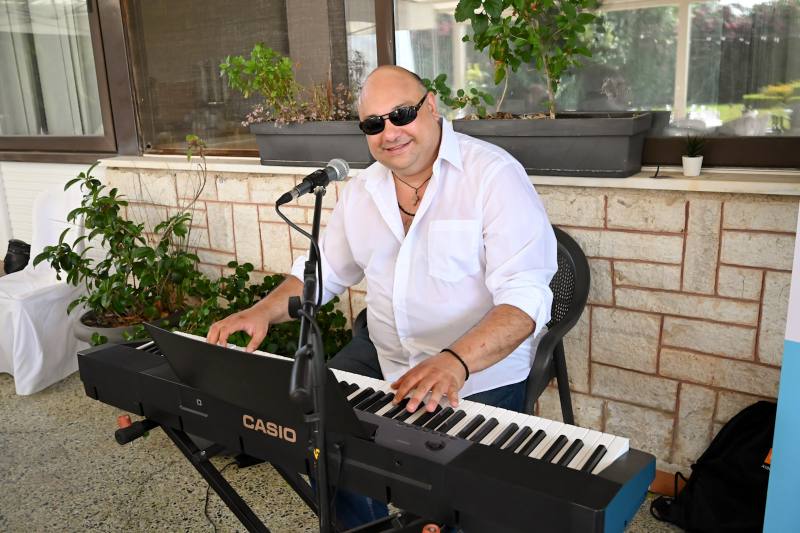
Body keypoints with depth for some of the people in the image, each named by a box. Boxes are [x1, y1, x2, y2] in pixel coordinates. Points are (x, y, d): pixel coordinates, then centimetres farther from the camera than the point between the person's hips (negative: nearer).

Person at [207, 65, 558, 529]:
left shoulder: (494, 175, -15)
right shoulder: (362, 190, 7)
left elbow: (526, 297, -23)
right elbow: (323, 270, 15)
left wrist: (455, 362, -39)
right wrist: (262, 312, -3)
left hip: (483, 368, -6)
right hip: (382, 354, 6)